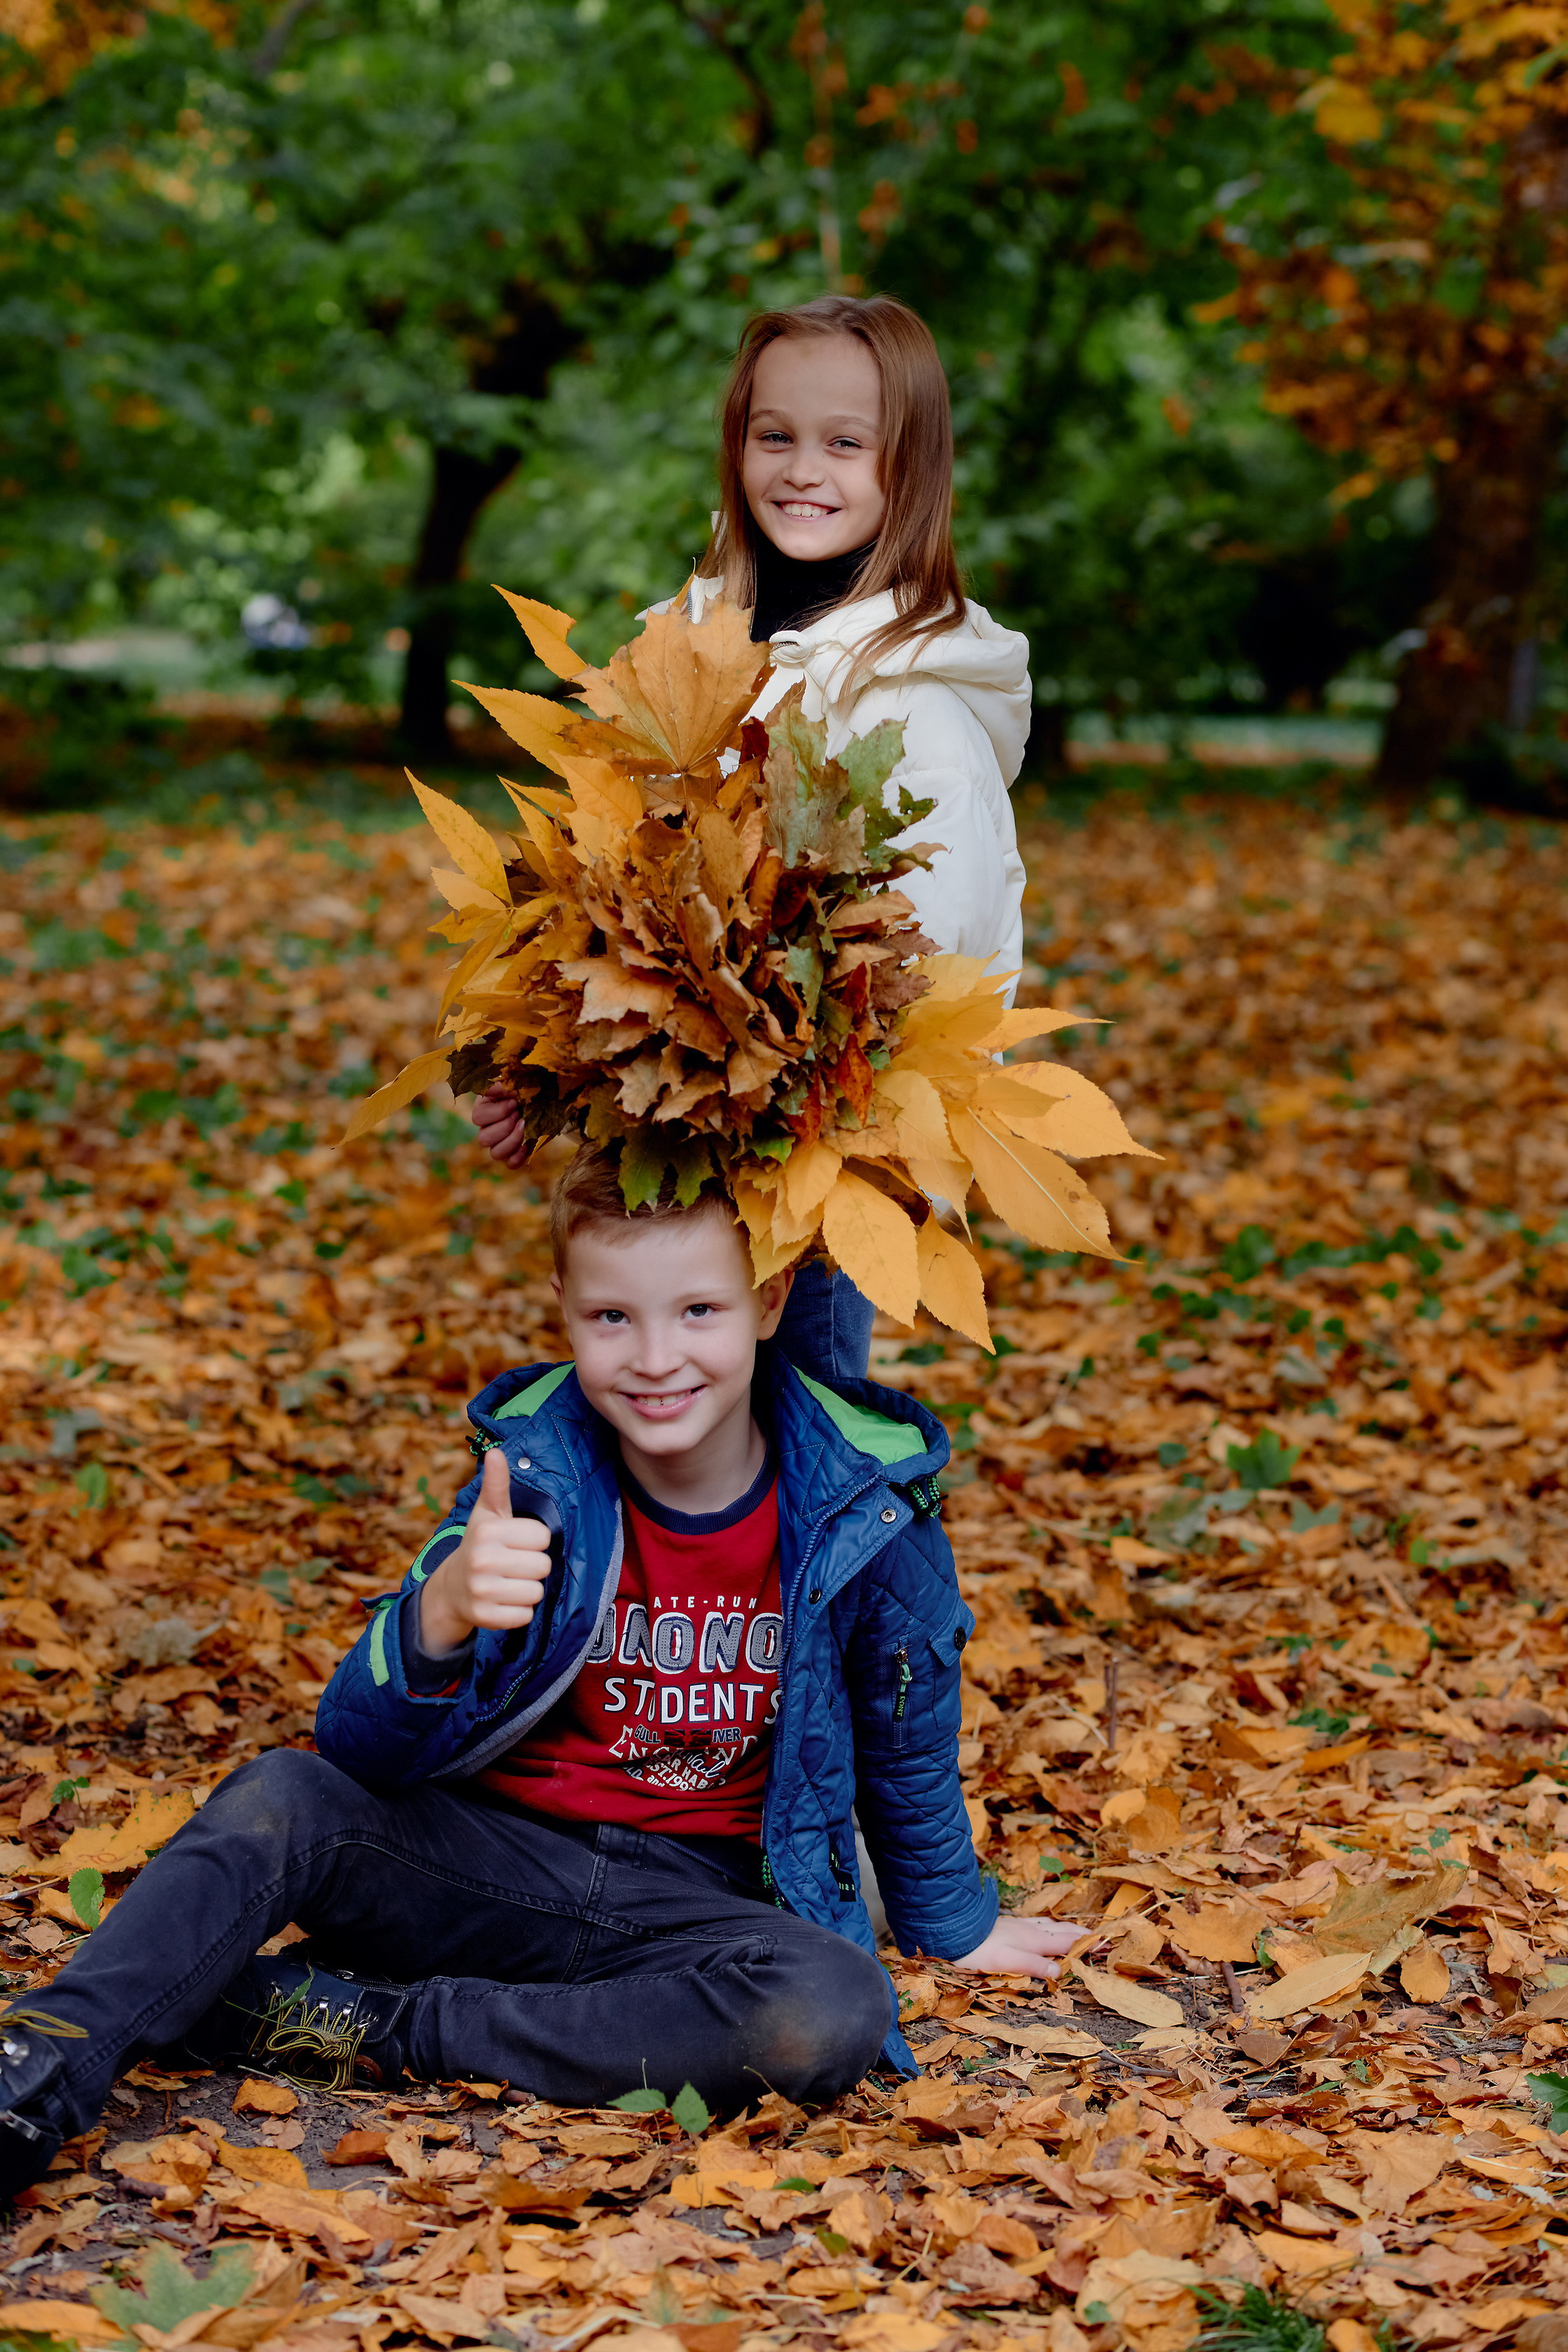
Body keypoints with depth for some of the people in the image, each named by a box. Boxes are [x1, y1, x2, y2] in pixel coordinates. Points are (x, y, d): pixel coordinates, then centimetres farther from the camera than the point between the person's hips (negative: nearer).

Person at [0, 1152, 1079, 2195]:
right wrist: (440, 1616, -38)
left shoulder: (866, 1505, -10)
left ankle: (379, 2027, -27)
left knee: (834, 2015, -34)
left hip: (695, 1900, 0)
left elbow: (906, 1740, 9)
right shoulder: (532, 1477, -9)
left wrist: (955, 1924, 22)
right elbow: (363, 1751, -16)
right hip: (494, 1857, 1)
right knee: (281, 1798, -26)